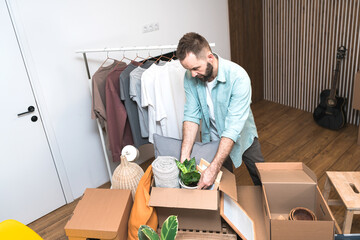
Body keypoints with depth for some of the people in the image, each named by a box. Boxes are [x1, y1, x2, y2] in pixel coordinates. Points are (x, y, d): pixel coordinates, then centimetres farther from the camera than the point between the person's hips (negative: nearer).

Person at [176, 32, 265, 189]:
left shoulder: (238, 77, -34)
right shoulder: (190, 77, -19)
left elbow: (233, 127, -37)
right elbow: (192, 115, -18)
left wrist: (214, 168, -42)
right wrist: (185, 154, -30)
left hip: (241, 136, -2)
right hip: (213, 140, 2)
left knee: (261, 180, 17)